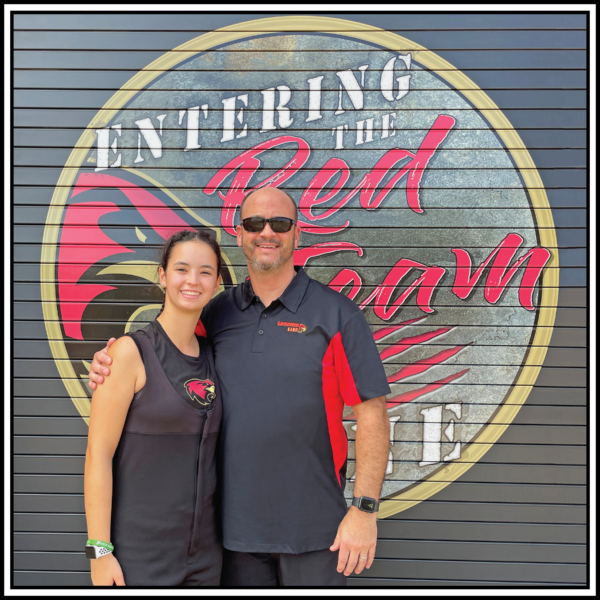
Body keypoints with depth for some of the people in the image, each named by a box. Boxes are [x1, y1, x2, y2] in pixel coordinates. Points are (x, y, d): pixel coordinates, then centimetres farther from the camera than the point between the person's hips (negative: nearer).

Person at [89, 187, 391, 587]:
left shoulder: (336, 314, -5)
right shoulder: (218, 314, 6)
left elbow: (372, 414, -7)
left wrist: (365, 509, -12)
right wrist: (111, 364, -3)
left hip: (312, 528, -3)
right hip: (235, 524, 3)